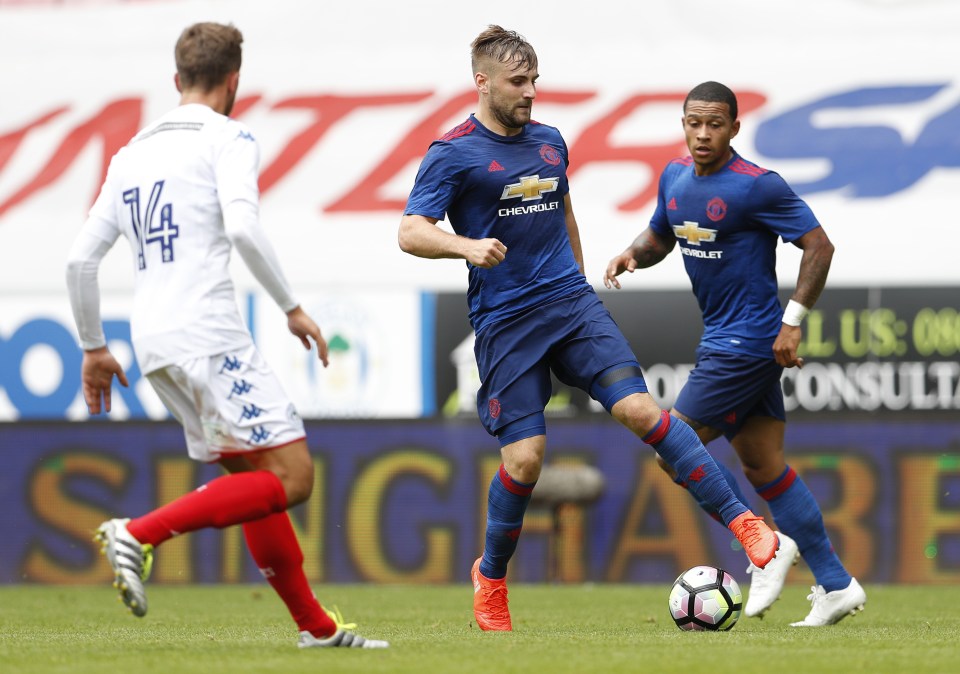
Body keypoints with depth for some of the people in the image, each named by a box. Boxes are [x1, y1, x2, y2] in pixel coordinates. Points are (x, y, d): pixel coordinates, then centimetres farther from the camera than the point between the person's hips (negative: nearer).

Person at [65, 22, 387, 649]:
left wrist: (94, 348, 27)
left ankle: (316, 625, 13)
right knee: (291, 476, -9)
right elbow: (242, 225, -18)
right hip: (209, 332, -9)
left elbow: (81, 257, 18)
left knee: (255, 478, 14)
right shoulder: (228, 137, -1)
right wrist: (293, 308, -10)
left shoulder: (132, 153, 20)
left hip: (153, 340, 9)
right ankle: (139, 534, -19)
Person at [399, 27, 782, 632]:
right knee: (524, 457, -9)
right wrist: (467, 246, -30)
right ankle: (491, 578, 16)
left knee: (639, 407, -15)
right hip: (504, 324, -4)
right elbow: (411, 232, -12)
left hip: (571, 303, 4)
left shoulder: (550, 143, 13)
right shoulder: (453, 155, -4)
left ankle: (741, 520, -13)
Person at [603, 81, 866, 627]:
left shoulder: (757, 186, -16)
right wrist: (634, 255, 0)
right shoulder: (675, 177, 7)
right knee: (764, 465, 9)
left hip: (747, 344, -9)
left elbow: (819, 245, -13)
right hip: (723, 338, 9)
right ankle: (836, 585, 12)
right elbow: (661, 236, 23)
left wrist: (793, 321, -18)